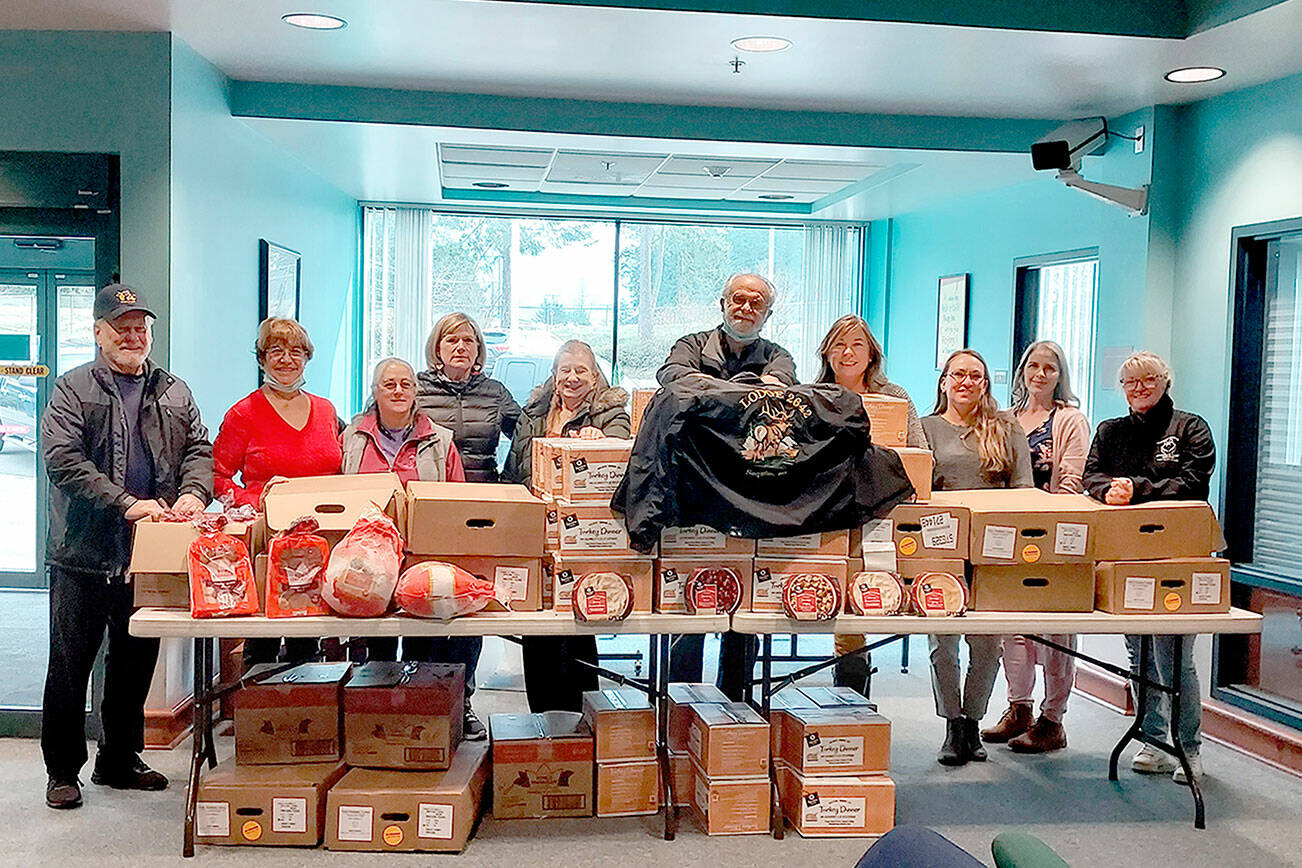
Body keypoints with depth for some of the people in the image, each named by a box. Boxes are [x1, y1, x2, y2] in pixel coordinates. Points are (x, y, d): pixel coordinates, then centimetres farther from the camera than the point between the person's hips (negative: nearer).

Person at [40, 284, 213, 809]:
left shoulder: (174, 393, 13)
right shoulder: (73, 390, 0)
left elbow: (199, 449, 7)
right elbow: (63, 460, -12)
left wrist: (194, 492, -15)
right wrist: (127, 504, -21)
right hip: (83, 552, -4)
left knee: (136, 663, 13)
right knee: (70, 665, 5)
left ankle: (120, 762, 28)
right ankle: (63, 771, 19)